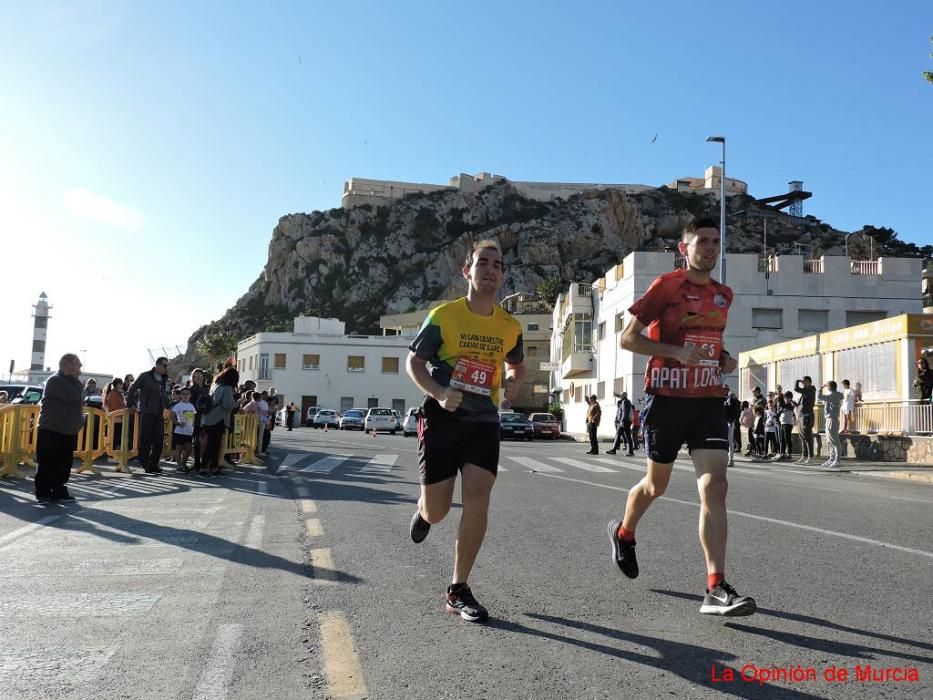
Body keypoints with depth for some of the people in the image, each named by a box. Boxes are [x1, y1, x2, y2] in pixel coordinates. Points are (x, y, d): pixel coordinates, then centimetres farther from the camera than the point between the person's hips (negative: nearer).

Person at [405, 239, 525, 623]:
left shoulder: (510, 326, 3)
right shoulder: (443, 315, -7)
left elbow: (517, 365, 22)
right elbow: (413, 362, -2)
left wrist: (512, 384, -1)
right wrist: (439, 392, -19)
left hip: (484, 422, 2)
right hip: (442, 419, -2)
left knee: (477, 498, -13)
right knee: (436, 511, 2)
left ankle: (459, 590, 0)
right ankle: (423, 512, 43)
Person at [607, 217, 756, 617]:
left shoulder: (724, 295, 13)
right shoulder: (666, 286, -5)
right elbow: (628, 338, -8)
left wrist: (724, 359, 7)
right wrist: (677, 352, -20)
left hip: (709, 400, 4)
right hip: (667, 399, -4)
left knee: (715, 487, -11)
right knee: (656, 485, 12)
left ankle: (716, 590, -11)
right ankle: (623, 533, 43)